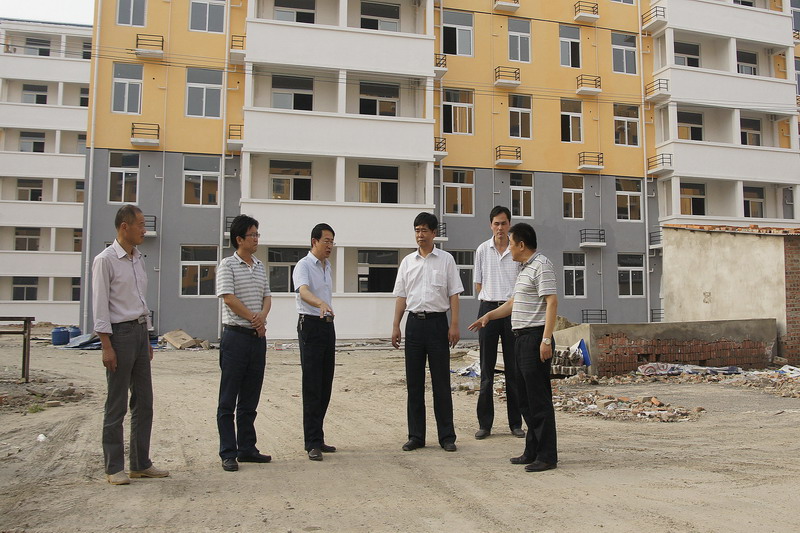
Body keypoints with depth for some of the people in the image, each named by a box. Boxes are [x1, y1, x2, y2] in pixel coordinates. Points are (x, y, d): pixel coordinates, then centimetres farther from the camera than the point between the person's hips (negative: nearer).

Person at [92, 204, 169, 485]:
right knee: (117, 406, -1)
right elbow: (100, 305, -12)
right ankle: (114, 468, 9)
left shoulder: (138, 259, 14)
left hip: (140, 331, 8)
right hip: (120, 333, -8)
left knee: (144, 402, 10)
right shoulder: (105, 260, -8)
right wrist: (106, 345, -16)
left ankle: (141, 463, 19)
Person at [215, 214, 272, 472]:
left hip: (258, 337, 7)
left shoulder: (260, 267, 15)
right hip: (236, 336, -6)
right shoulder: (227, 265, -5)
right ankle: (228, 453, 5)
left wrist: (263, 314, -8)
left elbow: (267, 297, 12)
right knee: (228, 400, 0)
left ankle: (247, 448, 20)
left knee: (250, 399, 12)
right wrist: (254, 319, -9)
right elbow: (229, 298, -13)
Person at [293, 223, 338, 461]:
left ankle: (317, 438, 18)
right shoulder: (303, 266, -10)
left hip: (328, 325, 8)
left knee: (325, 385, 9)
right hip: (311, 325, -8)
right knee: (312, 386, -7)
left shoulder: (327, 266, 16)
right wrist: (321, 303, -49)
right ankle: (313, 443, -4)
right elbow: (304, 292, -30)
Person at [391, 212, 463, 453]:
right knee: (414, 382, 6)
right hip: (414, 322, 3)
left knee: (441, 382, 1)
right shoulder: (407, 262, 11)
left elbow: (454, 295, 0)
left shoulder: (446, 260, 3)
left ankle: (447, 437, 9)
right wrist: (395, 326, 4)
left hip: (437, 322, -3)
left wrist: (454, 325, -8)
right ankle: (416, 435, 15)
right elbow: (401, 296, 11)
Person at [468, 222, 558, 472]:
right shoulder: (526, 268, 20)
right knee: (525, 398, 13)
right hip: (522, 338, 10)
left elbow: (552, 302, -20)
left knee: (539, 398, -7)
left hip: (536, 337, -10)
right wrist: (489, 315, 33)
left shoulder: (542, 266, -12)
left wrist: (546, 340, -25)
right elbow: (515, 302, 30)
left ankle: (547, 456, 0)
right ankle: (532, 451, 21)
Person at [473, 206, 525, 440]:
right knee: (487, 369, 4)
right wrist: (491, 298, 6)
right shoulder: (482, 250, 6)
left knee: (513, 369, 5)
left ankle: (516, 423, 13)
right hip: (488, 308, 1)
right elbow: (478, 284, 12)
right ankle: (484, 423, 11)